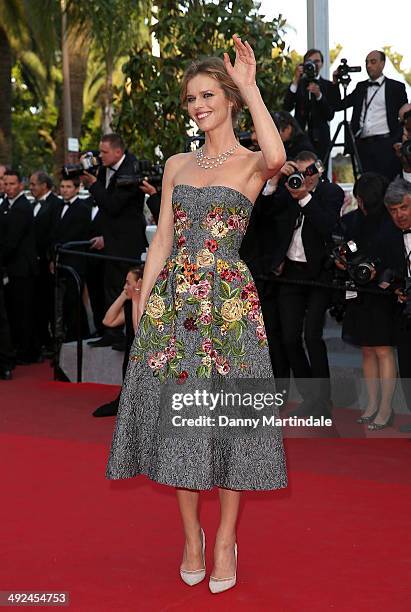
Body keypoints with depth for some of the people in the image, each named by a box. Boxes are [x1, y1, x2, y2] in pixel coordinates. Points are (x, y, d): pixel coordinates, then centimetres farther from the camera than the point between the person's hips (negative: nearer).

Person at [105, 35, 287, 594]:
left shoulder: (252, 163, 1)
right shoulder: (177, 165, 14)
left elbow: (277, 156, -25)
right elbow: (162, 240, 11)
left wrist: (249, 86, -19)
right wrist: (141, 304, 3)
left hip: (229, 301, -4)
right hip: (174, 301, 4)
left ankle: (225, 540, 15)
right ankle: (191, 538, 20)